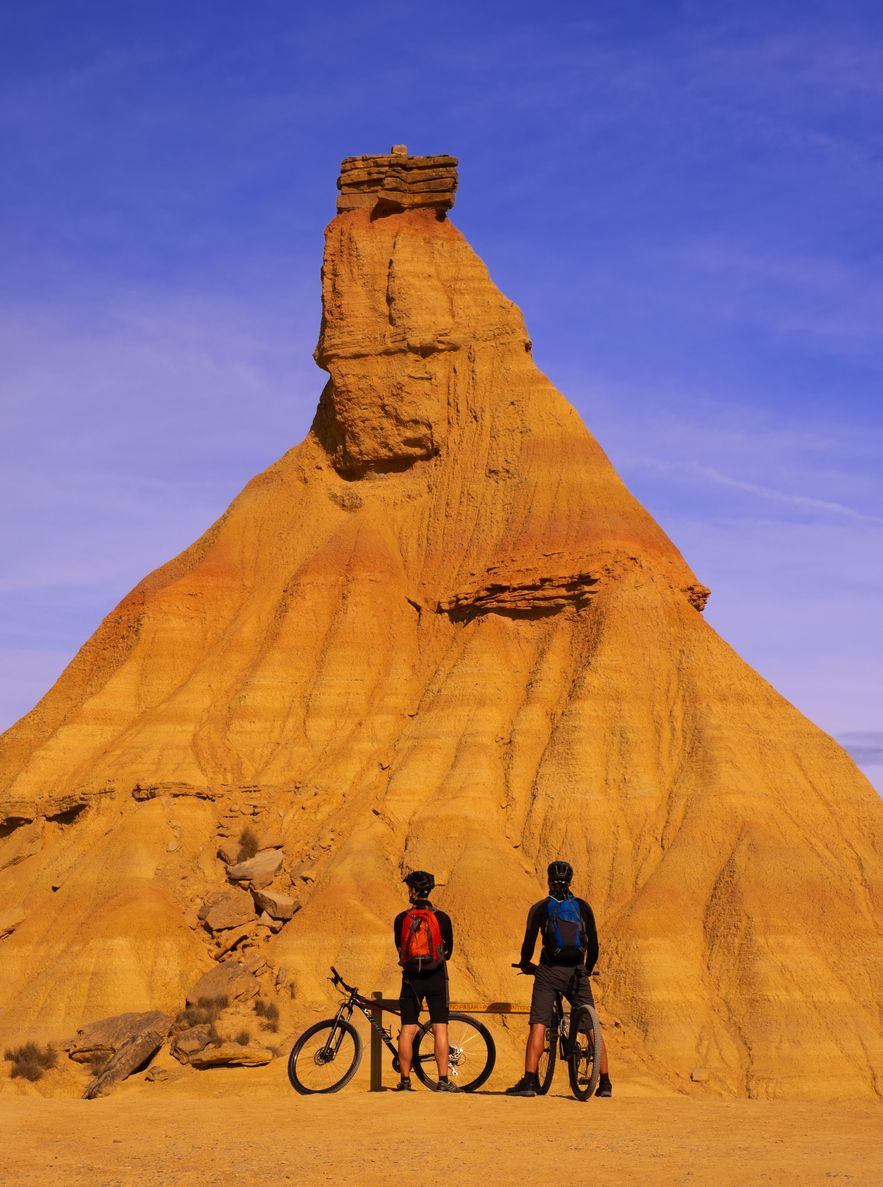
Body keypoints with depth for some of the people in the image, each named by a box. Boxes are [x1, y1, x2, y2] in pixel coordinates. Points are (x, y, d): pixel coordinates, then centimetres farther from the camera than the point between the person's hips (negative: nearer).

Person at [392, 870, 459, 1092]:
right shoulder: (442, 918, -3)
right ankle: (443, 1080, -3)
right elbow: (448, 951, 9)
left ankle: (405, 1081, 5)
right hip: (436, 978, -1)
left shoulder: (401, 919, -1)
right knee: (440, 1029, 0)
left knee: (407, 1030, 5)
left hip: (411, 978, 1)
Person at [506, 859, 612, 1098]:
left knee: (538, 1026, -3)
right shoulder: (583, 907, 9)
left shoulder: (540, 908, 4)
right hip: (577, 972, 2)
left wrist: (525, 964, 17)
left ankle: (529, 1081, -12)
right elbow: (593, 944, 8)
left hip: (549, 971, -2)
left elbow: (529, 942, -2)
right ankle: (605, 1083, 8)